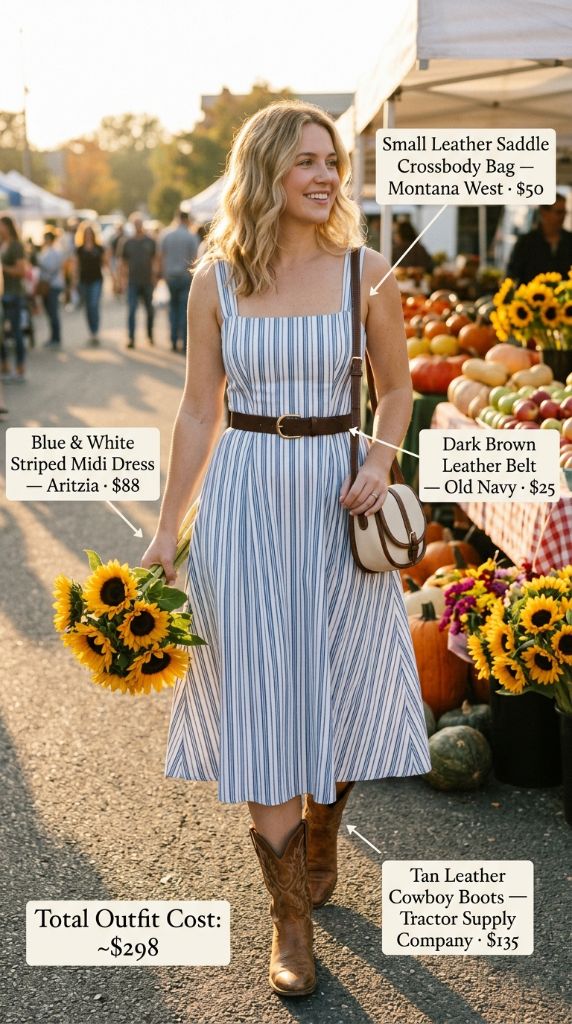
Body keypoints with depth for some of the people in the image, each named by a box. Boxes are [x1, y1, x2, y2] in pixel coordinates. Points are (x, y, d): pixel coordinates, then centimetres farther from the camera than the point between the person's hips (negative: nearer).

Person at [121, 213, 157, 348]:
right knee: (131, 310, -9)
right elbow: (124, 260, 13)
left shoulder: (150, 241, 2)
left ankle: (149, 335, 27)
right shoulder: (128, 242, 4)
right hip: (133, 281, 0)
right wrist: (126, 270, -1)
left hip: (147, 281, 0)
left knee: (149, 310, 11)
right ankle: (131, 338, -10)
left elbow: (155, 258, 6)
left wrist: (154, 274, -5)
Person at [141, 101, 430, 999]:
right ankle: (290, 918, 13)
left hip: (336, 499, 1)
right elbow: (198, 411, 4)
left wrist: (381, 461, -10)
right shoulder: (215, 283, -1)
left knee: (336, 689, 10)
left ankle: (320, 840, 40)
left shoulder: (366, 274, -2)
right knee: (262, 704, 1)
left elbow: (398, 387, 8)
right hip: (245, 498, 0)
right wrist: (168, 525, 4)